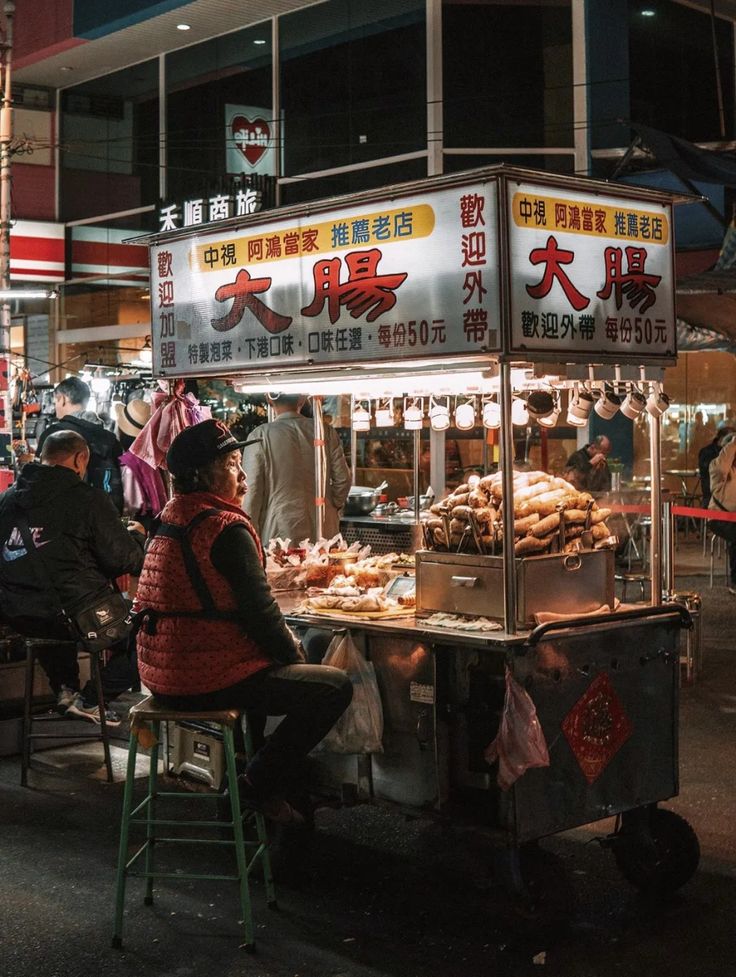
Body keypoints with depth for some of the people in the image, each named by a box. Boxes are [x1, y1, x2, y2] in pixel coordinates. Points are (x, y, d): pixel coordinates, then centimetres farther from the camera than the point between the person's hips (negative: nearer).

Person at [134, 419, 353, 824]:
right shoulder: (226, 528, -17)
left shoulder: (170, 519, 13)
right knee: (335, 687, -7)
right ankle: (260, 786, 3)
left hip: (163, 674, 10)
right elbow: (260, 611, -17)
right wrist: (293, 654, -1)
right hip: (207, 679, -10)